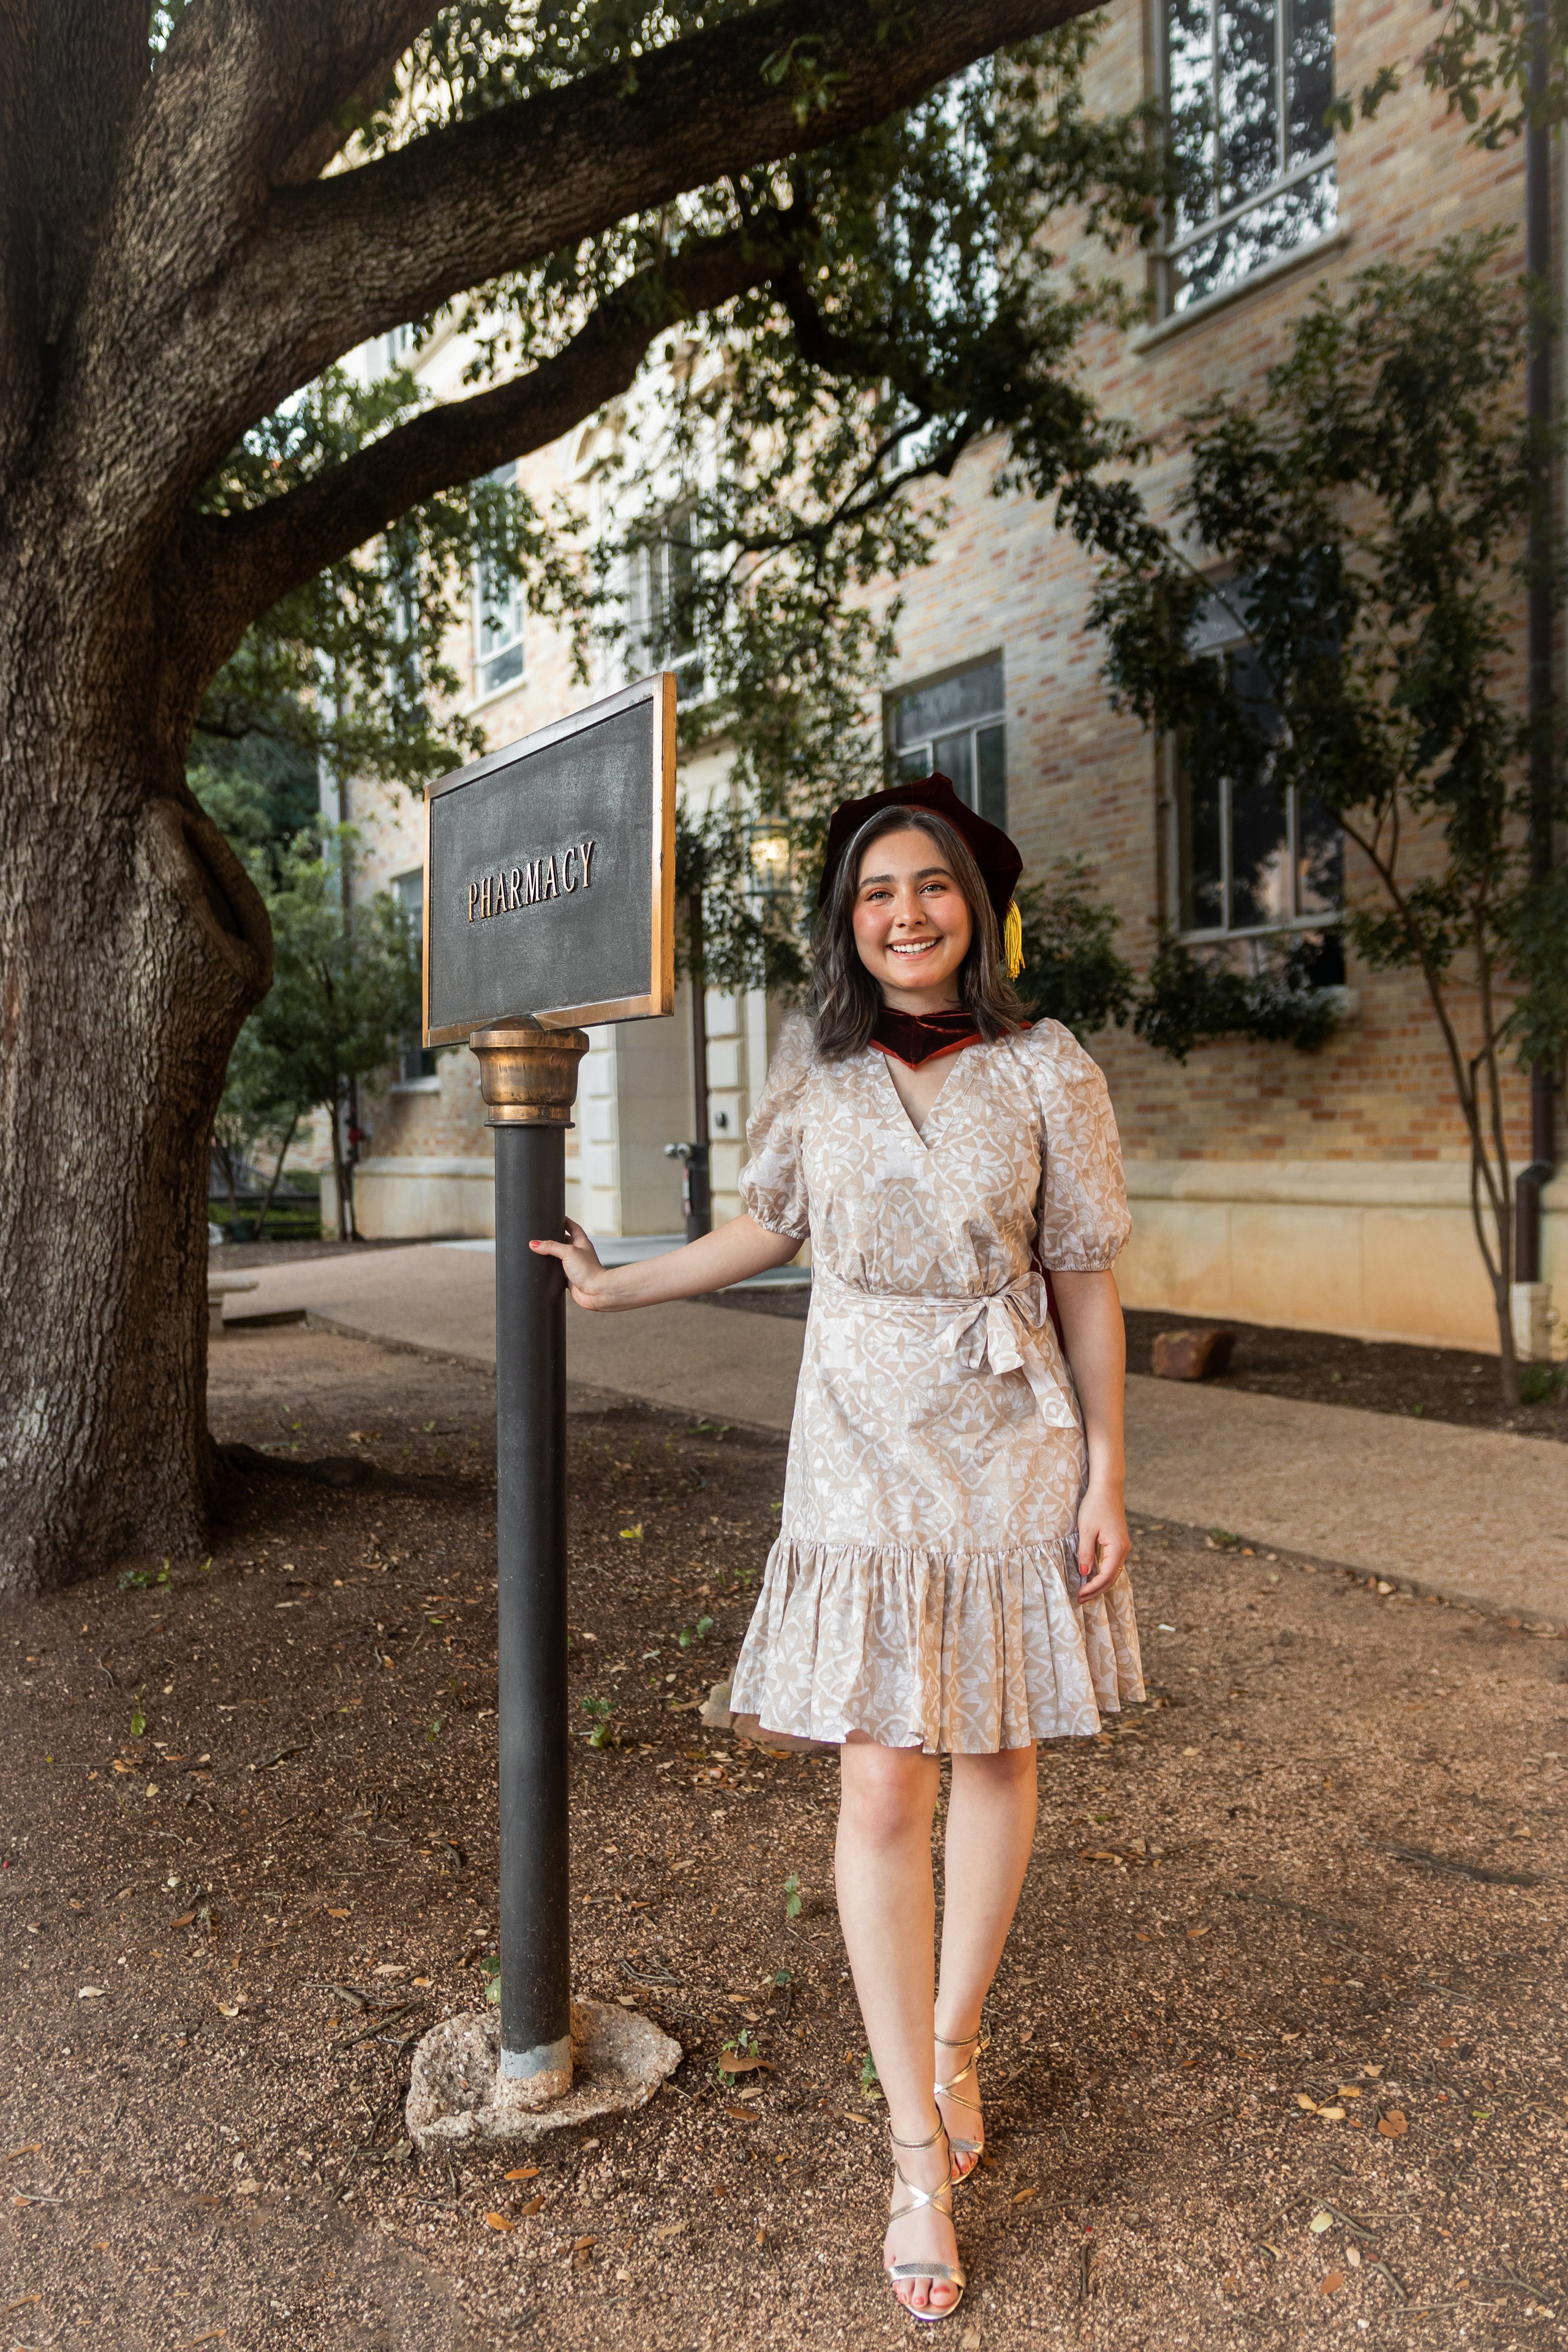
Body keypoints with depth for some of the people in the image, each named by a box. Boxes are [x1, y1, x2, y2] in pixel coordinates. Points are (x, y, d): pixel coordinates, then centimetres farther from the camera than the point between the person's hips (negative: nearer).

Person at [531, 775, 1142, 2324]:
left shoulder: (1047, 1074, -6)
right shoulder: (818, 1071, 0)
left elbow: (1085, 1285, -1)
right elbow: (770, 1229, 15)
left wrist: (1104, 1474, -1)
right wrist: (608, 1287, 19)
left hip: (1013, 1460, 0)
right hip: (861, 1463, 1)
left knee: (997, 1756, 13)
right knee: (881, 1789, 1)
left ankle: (954, 2037, 38)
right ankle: (918, 2155, 15)